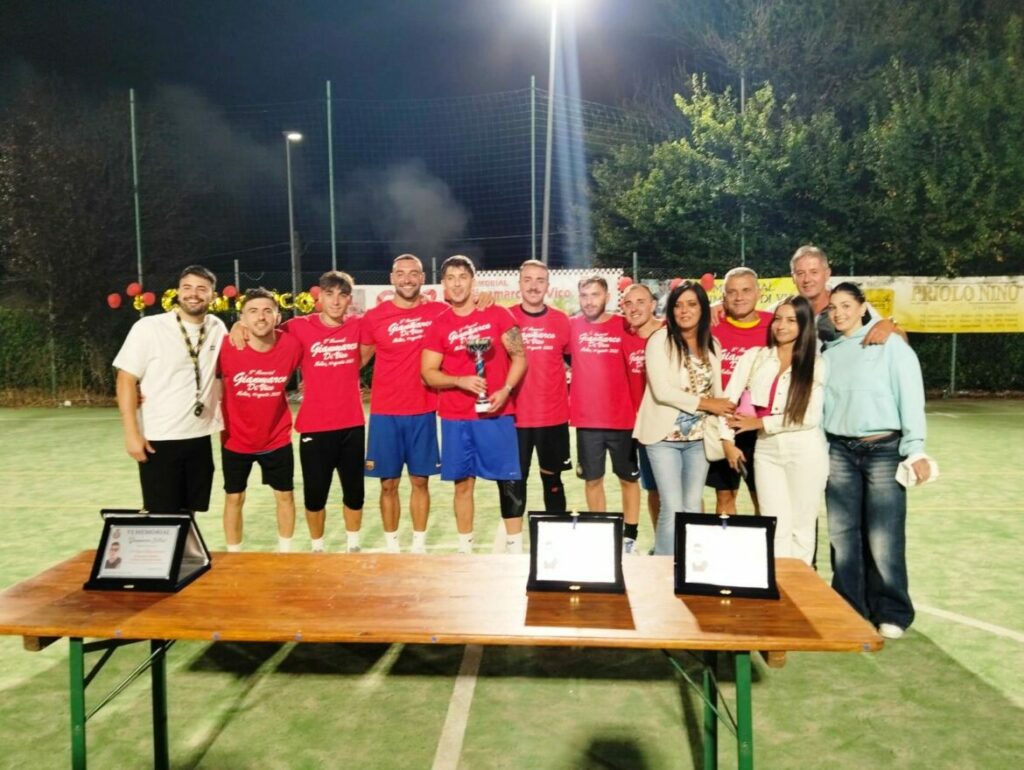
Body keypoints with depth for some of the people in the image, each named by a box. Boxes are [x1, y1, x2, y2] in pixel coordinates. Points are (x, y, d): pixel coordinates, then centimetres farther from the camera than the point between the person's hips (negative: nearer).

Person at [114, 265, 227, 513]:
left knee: (190, 512, 14)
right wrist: (131, 433, -14)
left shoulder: (217, 328, 4)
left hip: (200, 438, 4)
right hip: (159, 440, -4)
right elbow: (126, 380, -10)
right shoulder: (149, 327, -10)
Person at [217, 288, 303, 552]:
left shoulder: (292, 346, -18)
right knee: (234, 498, 11)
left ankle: (285, 552, 33)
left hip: (277, 439, 1)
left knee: (285, 495, 12)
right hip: (236, 441, -1)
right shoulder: (227, 349, -20)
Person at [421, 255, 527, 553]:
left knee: (509, 481, 1)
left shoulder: (497, 314, 1)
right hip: (456, 418, 1)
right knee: (463, 483, 8)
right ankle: (465, 549, 21)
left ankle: (515, 548, 11)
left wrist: (506, 390, -13)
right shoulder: (439, 325, 4)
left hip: (497, 413, -1)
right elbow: (428, 372, 3)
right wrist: (461, 381, -14)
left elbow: (520, 357, 2)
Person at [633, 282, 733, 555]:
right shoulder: (660, 340, -7)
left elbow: (717, 392, 9)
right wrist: (706, 403, -12)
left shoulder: (712, 345, 10)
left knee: (693, 508, 9)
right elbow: (662, 391, -16)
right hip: (665, 436, -5)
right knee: (673, 509, -4)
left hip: (699, 438, 5)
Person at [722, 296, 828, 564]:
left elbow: (810, 417, -10)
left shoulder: (817, 364, -1)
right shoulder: (754, 357, 5)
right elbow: (728, 399, 2)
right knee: (775, 527, 5)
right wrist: (728, 441, -4)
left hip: (805, 451, -1)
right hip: (766, 450, 2)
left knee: (802, 526, 7)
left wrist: (759, 423, -9)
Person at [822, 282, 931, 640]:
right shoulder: (828, 352, 13)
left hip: (884, 449, -4)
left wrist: (915, 449, -9)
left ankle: (891, 613, 12)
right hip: (839, 451, 4)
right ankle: (848, 608, 18)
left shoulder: (890, 344, 1)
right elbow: (821, 403, 12)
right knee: (843, 533, 6)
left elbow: (910, 396, -3)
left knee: (883, 536, -4)